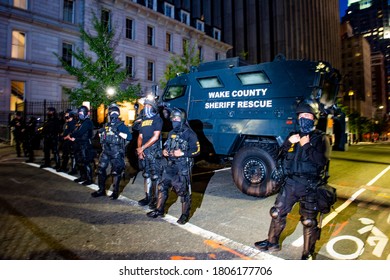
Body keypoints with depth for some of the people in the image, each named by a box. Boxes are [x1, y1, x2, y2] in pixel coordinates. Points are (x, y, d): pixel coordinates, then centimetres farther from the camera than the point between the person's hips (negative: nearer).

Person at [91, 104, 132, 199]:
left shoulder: (121, 125, -4)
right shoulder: (106, 125, 14)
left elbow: (129, 137, -16)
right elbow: (101, 136, 27)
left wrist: (118, 132, -23)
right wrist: (101, 132, 6)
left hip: (116, 153, -6)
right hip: (106, 151, 6)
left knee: (116, 172, 1)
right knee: (101, 170, 8)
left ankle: (115, 191, 14)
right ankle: (101, 190, 22)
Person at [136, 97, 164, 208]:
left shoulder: (157, 119, -5)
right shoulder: (144, 120, 17)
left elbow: (155, 137, -13)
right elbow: (140, 137, 15)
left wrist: (142, 147, -12)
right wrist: (139, 149, -1)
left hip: (154, 152, -7)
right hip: (144, 152, 7)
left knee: (155, 176, -4)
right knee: (146, 175, 12)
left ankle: (155, 198, 5)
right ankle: (147, 197, 22)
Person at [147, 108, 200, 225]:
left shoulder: (189, 133, -9)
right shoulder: (172, 133, 14)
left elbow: (197, 150, -13)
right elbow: (167, 146, 27)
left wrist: (182, 153, -22)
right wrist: (165, 151, 5)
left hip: (183, 168, -7)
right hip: (170, 165, 7)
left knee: (183, 191, 1)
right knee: (162, 187, 11)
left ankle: (185, 215, 16)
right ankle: (159, 210, 26)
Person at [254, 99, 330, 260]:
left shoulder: (321, 138, -2)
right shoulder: (294, 135, 12)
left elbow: (322, 160, -18)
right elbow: (279, 156, 7)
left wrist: (306, 145, -16)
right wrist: (288, 142, -9)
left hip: (309, 186, -4)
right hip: (290, 183, 5)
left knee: (309, 222, 6)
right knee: (277, 213, 11)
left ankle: (307, 254, 24)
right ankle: (272, 242, 30)